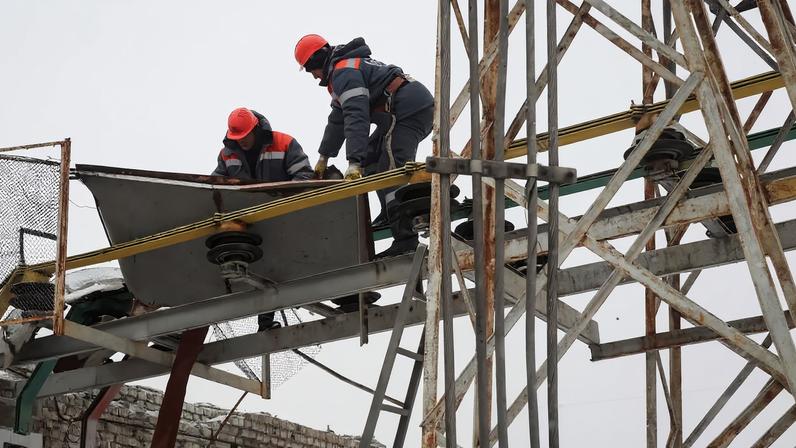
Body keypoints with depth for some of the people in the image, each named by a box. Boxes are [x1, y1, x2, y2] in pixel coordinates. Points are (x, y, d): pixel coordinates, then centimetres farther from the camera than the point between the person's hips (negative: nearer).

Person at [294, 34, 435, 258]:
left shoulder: (344, 72, -10)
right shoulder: (348, 67, 26)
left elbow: (356, 118, -24)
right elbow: (338, 119, 35)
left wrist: (354, 162, -31)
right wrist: (324, 157, 39)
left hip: (409, 111, -11)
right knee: (370, 158, 22)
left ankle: (405, 239, -29)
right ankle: (391, 215, 16)